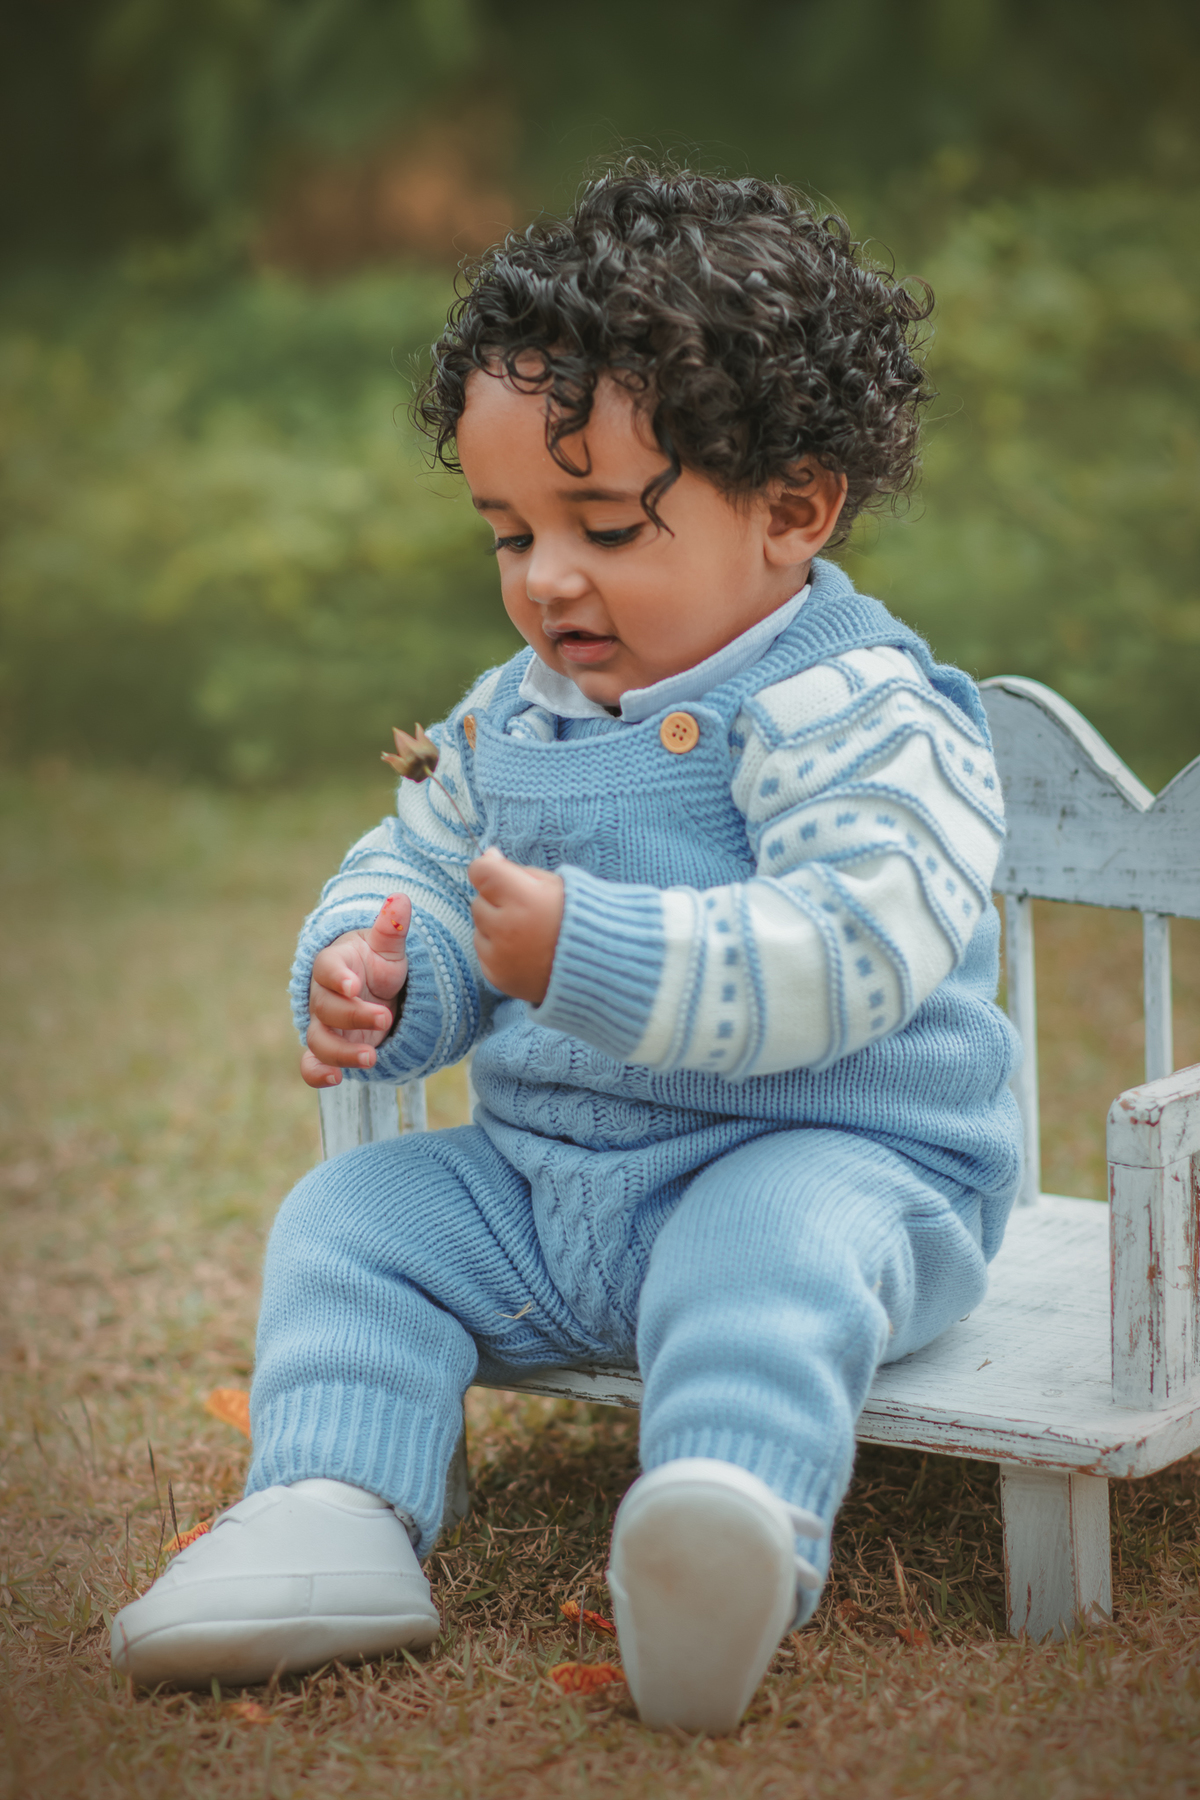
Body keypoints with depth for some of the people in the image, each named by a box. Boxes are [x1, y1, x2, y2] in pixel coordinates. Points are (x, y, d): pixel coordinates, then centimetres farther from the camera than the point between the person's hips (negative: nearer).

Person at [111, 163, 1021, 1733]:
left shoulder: (857, 715, -16)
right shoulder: (511, 717, 9)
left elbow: (847, 951, -29)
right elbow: (414, 862, 18)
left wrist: (594, 956, -36)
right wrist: (374, 979, -8)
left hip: (828, 1154, -7)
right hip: (541, 1178, 7)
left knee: (767, 1253, -37)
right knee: (350, 1223, -4)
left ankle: (738, 1524, -55)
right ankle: (330, 1522, -15)